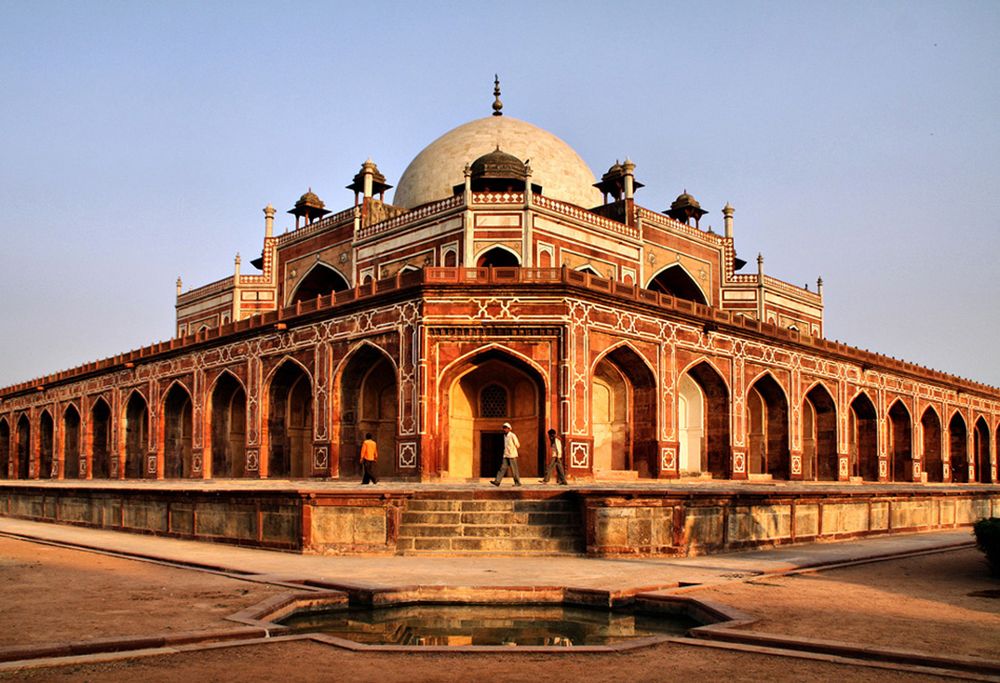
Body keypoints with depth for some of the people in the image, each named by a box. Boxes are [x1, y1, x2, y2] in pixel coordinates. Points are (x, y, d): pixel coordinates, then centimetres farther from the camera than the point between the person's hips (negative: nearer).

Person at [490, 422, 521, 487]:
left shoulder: (512, 435, -10)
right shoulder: (505, 436, 13)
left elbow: (517, 445, -6)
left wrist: (512, 450, 4)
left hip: (512, 455, -7)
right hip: (506, 455, 7)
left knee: (514, 470, -2)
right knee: (503, 468, -2)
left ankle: (517, 482, 7)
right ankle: (497, 481, -10)